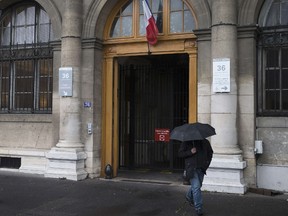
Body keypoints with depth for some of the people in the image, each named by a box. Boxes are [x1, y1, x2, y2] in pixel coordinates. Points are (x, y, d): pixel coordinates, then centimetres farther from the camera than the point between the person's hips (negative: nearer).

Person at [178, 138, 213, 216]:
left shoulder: (205, 142, 6)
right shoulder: (186, 142, -3)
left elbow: (210, 152, 17)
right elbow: (180, 153, -3)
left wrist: (207, 163, 5)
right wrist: (190, 152, -18)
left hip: (201, 168, 4)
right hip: (191, 168, -4)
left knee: (197, 185, 16)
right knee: (196, 187, -11)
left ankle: (189, 197, 47)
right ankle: (198, 208, -5)